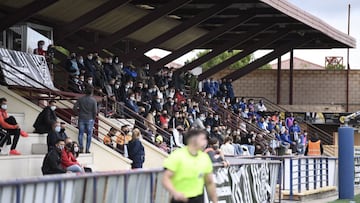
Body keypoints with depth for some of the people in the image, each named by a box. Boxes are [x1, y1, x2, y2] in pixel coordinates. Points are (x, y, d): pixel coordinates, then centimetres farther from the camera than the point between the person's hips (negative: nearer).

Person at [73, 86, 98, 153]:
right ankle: (87, 149, 5)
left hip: (81, 119, 2)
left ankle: (81, 148, 3)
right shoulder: (93, 100, -9)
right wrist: (94, 118, 5)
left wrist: (78, 114, 11)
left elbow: (75, 107, -4)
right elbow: (95, 111, -10)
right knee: (89, 134, 6)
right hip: (90, 119, -2)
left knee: (81, 134, 9)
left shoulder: (81, 99, -2)